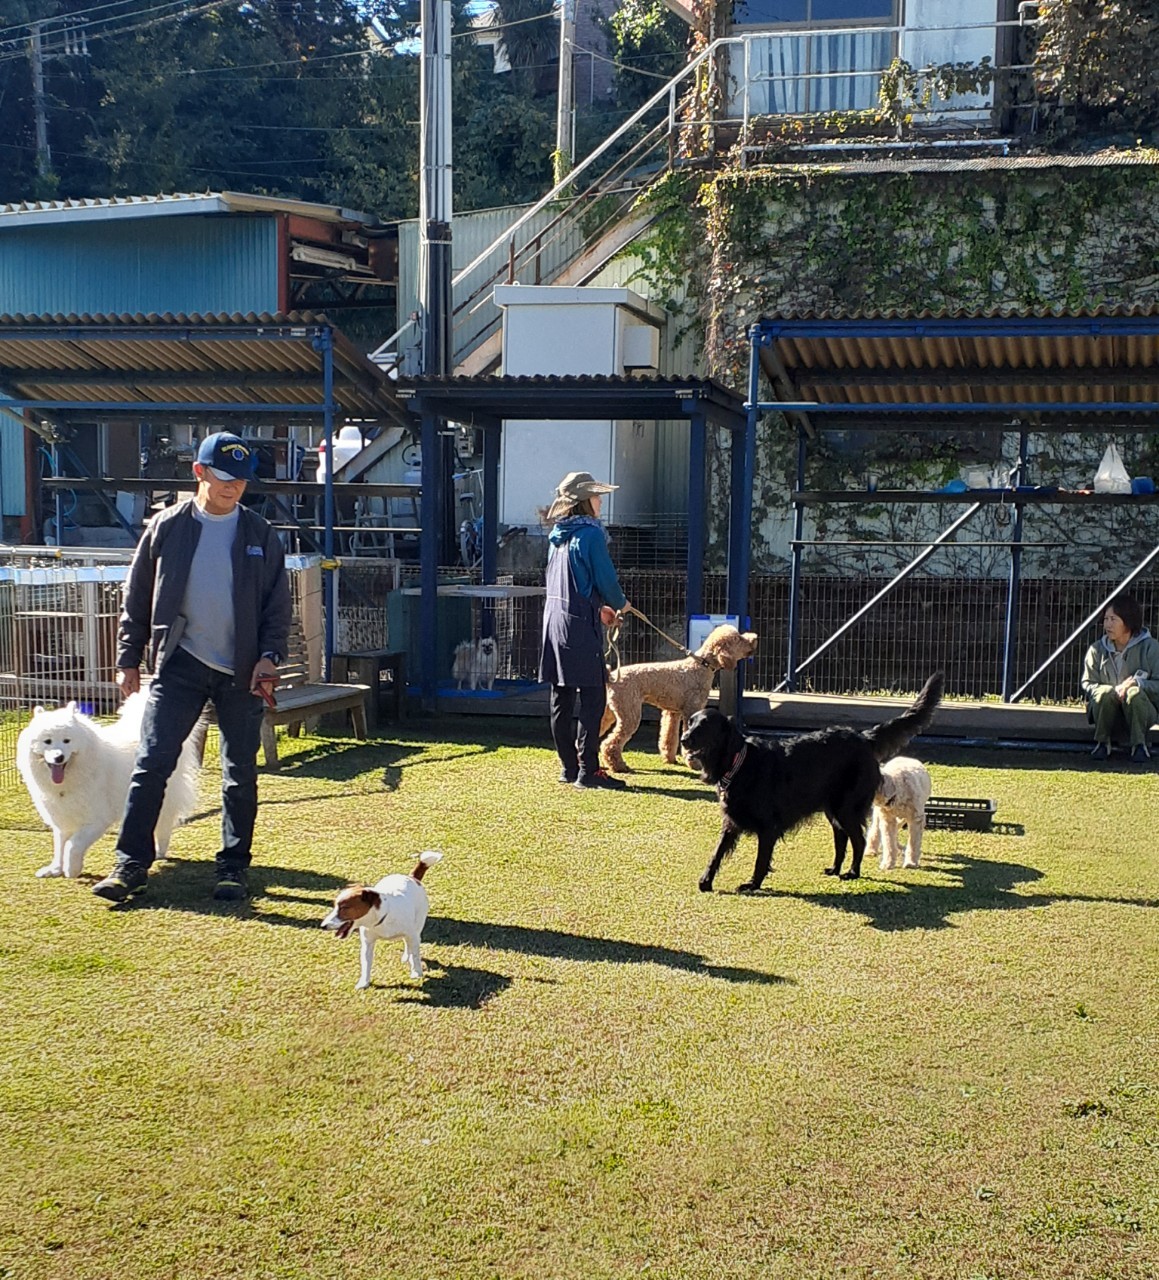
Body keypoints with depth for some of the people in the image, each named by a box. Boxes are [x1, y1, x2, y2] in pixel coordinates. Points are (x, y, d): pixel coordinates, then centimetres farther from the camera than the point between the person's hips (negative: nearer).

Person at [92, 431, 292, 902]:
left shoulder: (260, 534, 4)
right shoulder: (166, 528, 3)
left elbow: (278, 604, 6)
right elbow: (137, 598, 7)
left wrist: (269, 657, -7)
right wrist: (128, 659, 4)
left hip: (242, 671, 1)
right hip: (180, 667, -1)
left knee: (241, 773, 5)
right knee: (151, 763, -6)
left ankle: (233, 867, 16)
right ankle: (131, 862, 3)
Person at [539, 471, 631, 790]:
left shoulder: (558, 535, 14)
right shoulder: (591, 534, -11)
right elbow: (606, 579, -12)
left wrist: (599, 608, 23)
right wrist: (620, 604, 9)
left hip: (554, 617, 9)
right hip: (580, 622, -9)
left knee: (561, 697, 9)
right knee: (592, 697, -6)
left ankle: (569, 767, 15)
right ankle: (588, 770, -7)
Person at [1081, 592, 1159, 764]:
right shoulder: (1097, 649, 0)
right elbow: (1087, 685, -2)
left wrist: (1136, 683, -26)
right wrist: (1114, 691, -19)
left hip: (1141, 711, -2)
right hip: (1109, 716, 2)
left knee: (1135, 693, -34)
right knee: (1105, 692, -31)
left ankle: (1140, 744, -15)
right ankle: (1102, 742, -9)